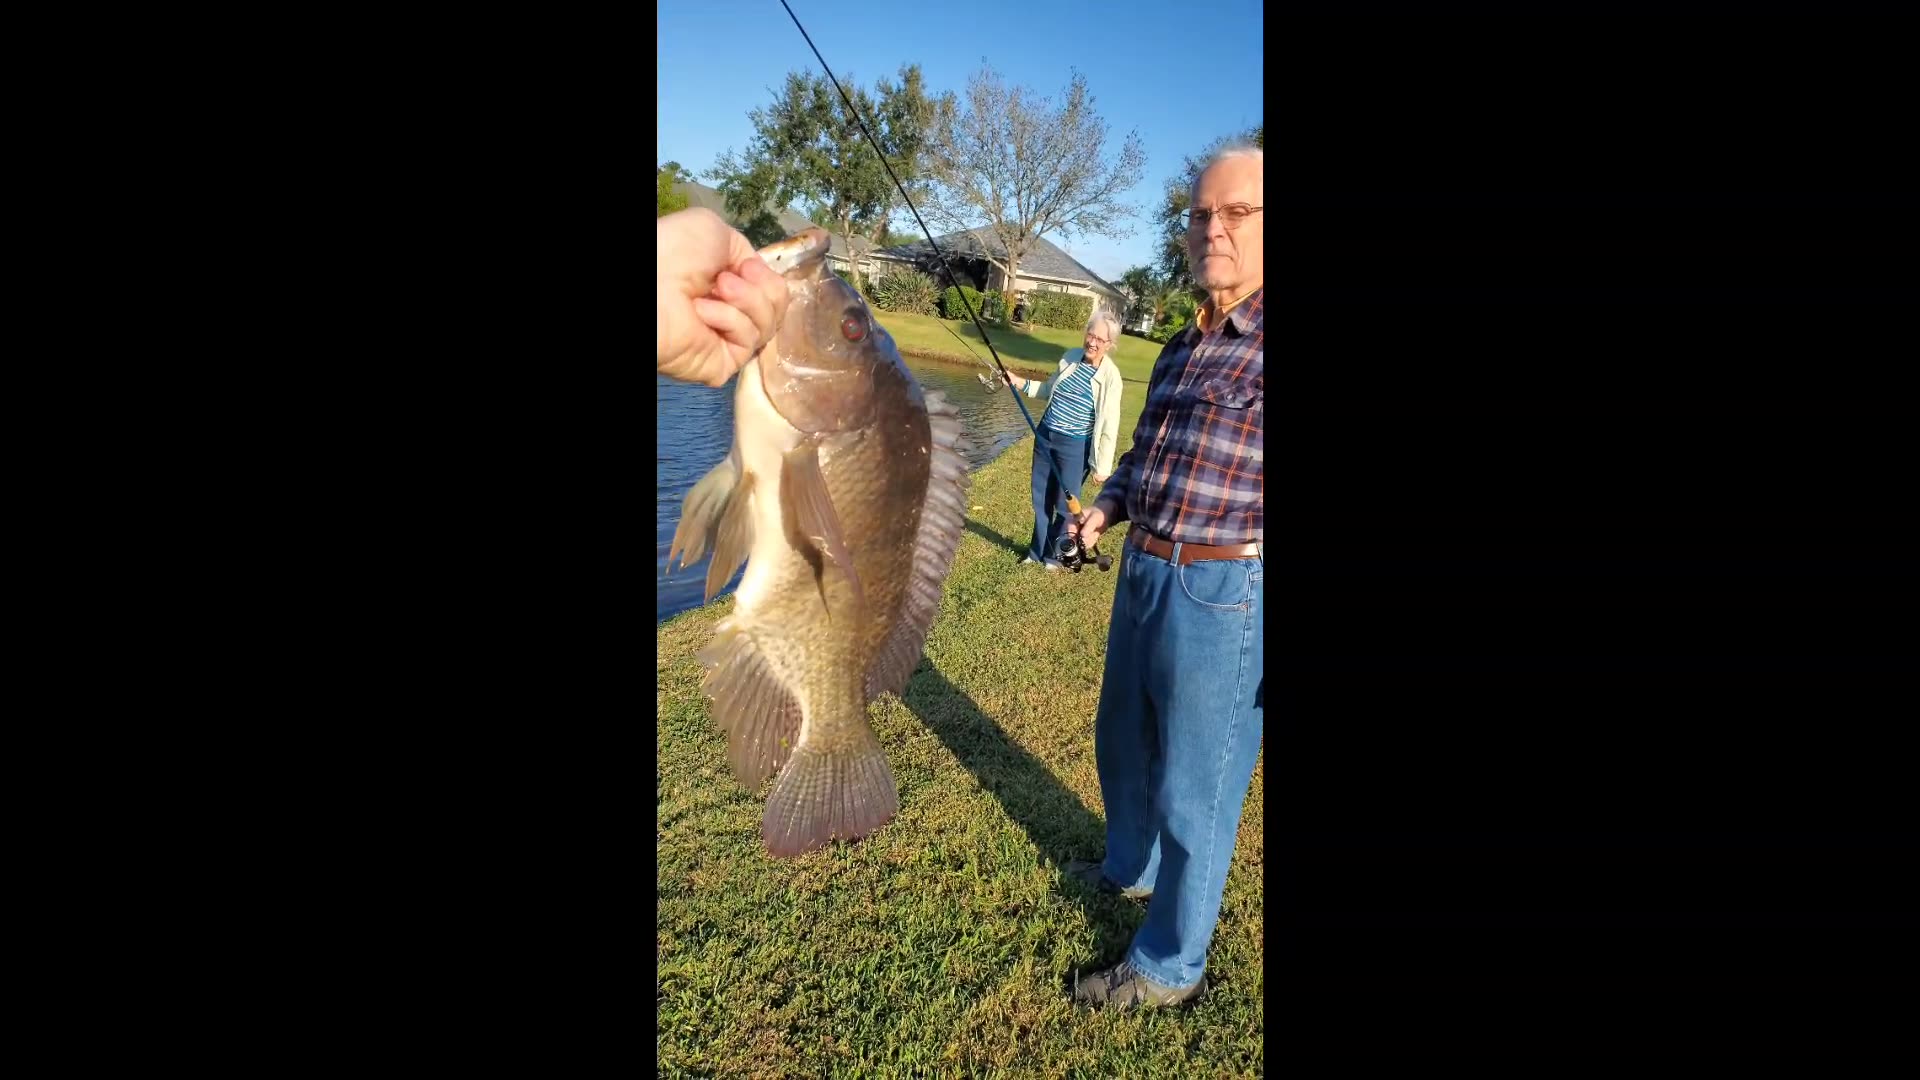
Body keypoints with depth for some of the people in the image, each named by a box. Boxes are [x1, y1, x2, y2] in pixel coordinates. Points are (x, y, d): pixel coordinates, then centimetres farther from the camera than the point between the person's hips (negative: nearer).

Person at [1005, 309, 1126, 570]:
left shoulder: (1110, 376, -16)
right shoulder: (1070, 357, 1)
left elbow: (1110, 426, -14)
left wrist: (1102, 466, -13)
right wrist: (1019, 382, 5)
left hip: (1075, 446, -5)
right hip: (1044, 436, 6)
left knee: (1066, 504, 6)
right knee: (1041, 499, 15)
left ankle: (1056, 555, 27)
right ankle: (1037, 551, 33)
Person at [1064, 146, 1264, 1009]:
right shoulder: (1179, 350, 13)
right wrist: (1106, 509, 9)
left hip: (1222, 593, -8)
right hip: (1142, 577, 9)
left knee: (1193, 792, 6)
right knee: (1123, 745, 25)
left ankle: (1168, 967, 28)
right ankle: (1131, 868, 52)